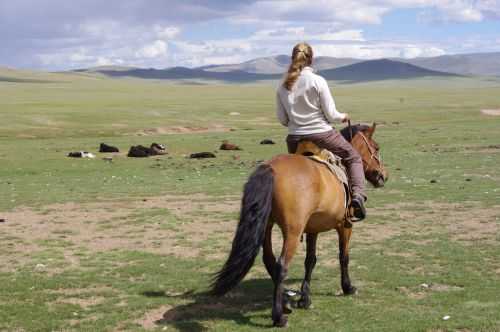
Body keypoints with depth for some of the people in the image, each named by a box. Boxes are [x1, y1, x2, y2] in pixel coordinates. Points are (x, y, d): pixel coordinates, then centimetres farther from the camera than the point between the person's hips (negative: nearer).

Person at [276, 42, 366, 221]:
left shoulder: (283, 86, -1)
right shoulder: (317, 81, -13)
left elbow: (282, 119, 5)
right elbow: (330, 114, -10)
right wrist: (342, 116, 11)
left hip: (294, 139, 4)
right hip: (322, 134, -4)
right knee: (353, 157, 16)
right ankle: (357, 195, -1)